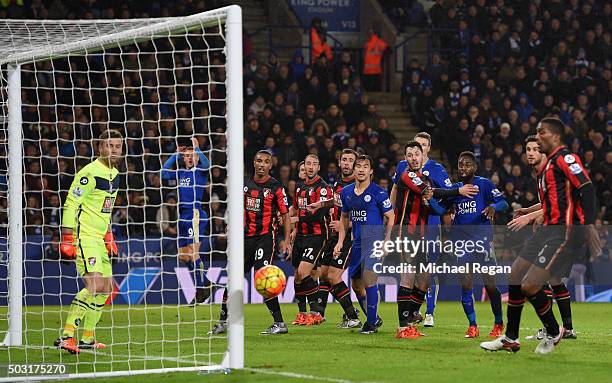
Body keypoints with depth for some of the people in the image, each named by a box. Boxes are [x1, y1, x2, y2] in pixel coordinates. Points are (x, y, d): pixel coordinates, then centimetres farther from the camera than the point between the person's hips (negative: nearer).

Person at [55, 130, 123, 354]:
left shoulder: (115, 175, 14)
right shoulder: (90, 173, -14)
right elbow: (70, 205, -16)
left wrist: (109, 237, 24)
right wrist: (67, 240, -20)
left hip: (99, 239, 9)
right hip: (83, 237, -9)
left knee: (106, 288, 9)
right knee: (96, 285, -21)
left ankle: (87, 339, 18)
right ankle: (66, 336, -19)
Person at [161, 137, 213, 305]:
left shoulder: (200, 171, -1)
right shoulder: (180, 173, 16)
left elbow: (206, 164, -22)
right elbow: (164, 173, 8)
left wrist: (197, 148, -13)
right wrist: (175, 154, 8)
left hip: (195, 214, -7)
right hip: (183, 215, 7)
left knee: (193, 252, -15)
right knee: (183, 256, 8)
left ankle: (202, 288, -5)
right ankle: (204, 284, 20)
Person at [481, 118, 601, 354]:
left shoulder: (565, 158, -11)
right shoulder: (549, 163, 20)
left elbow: (587, 189, -20)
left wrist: (589, 226, -27)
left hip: (565, 231, -10)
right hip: (549, 228, 10)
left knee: (529, 286, -14)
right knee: (515, 278, 10)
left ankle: (553, 333, 9)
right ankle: (510, 339, 20)